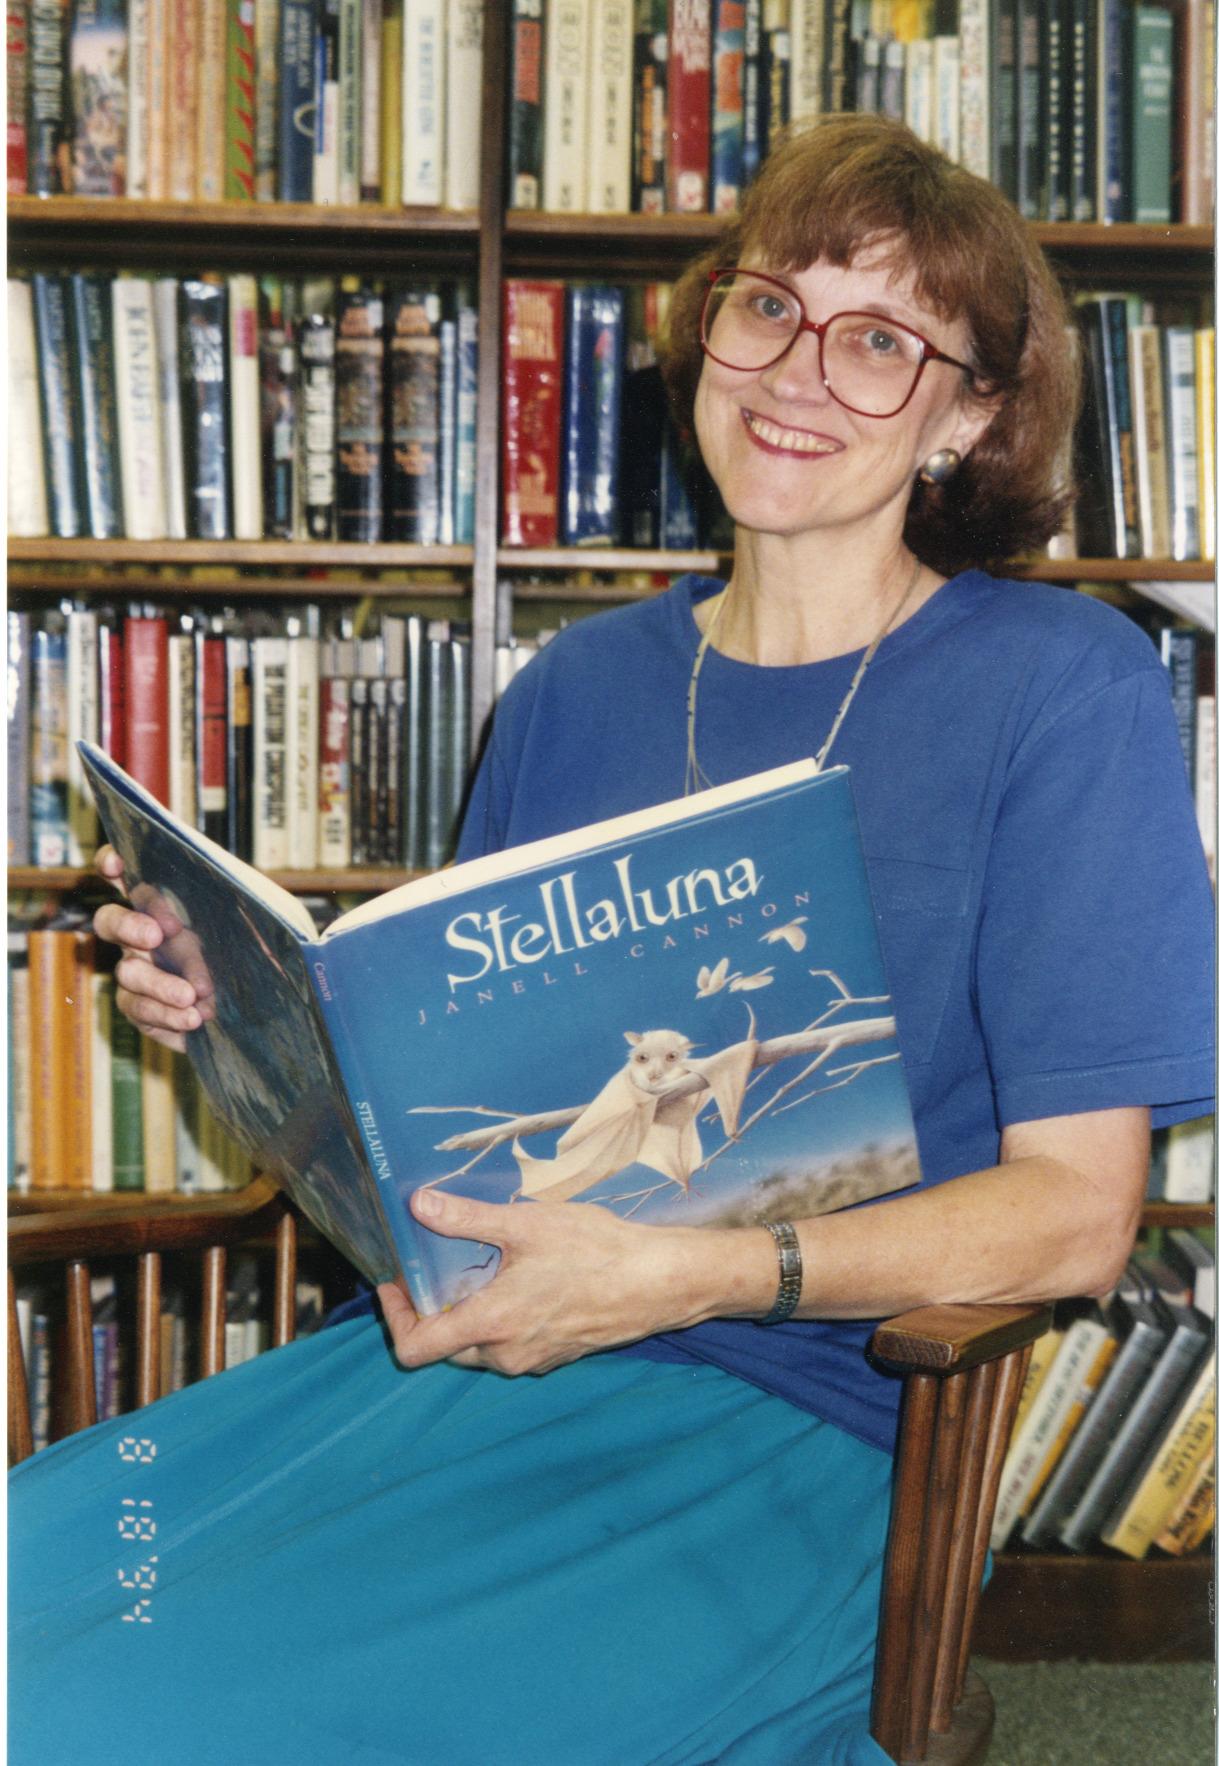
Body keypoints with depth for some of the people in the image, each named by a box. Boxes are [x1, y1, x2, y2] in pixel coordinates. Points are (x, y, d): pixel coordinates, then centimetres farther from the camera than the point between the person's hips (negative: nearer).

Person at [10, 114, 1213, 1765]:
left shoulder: (1066, 685, -3)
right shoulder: (584, 686, 13)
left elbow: (1072, 1210, -8)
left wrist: (678, 1274, -21)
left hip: (803, 1426, -5)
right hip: (466, 1349, 6)